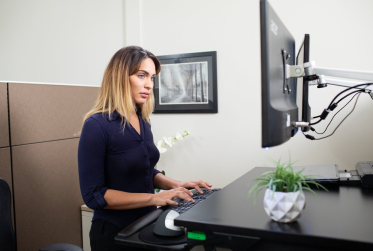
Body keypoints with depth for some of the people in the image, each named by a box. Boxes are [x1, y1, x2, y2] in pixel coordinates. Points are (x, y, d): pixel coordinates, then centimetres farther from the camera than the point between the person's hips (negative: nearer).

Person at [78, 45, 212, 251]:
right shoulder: (97, 125, -20)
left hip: (146, 225, 7)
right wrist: (154, 198, -24)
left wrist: (175, 184, -4)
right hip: (114, 233, -7)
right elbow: (93, 195, -21)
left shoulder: (142, 121, 1)